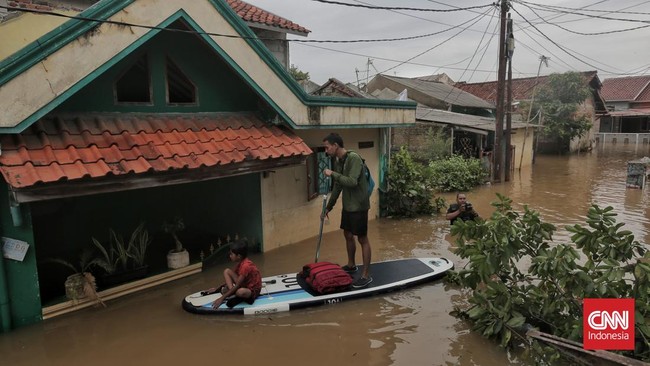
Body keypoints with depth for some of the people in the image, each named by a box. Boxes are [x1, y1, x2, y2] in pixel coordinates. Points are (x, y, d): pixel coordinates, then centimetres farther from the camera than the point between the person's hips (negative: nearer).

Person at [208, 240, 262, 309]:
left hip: (253, 290, -9)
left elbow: (237, 286, -27)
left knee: (240, 292, -44)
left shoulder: (246, 266, -26)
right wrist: (217, 288, 6)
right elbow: (230, 280, 13)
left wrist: (222, 298, -27)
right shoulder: (240, 263, 3)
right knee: (227, 271, -2)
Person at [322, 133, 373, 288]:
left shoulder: (354, 158, -20)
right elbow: (337, 186, 16)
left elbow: (352, 182, -30)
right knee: (348, 235, 20)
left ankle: (366, 275, 8)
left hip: (358, 206, -9)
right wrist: (329, 206, 19)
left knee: (363, 239, -1)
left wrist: (333, 174, -25)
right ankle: (351, 265, 39)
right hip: (347, 206, 9)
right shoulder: (337, 161, 7)